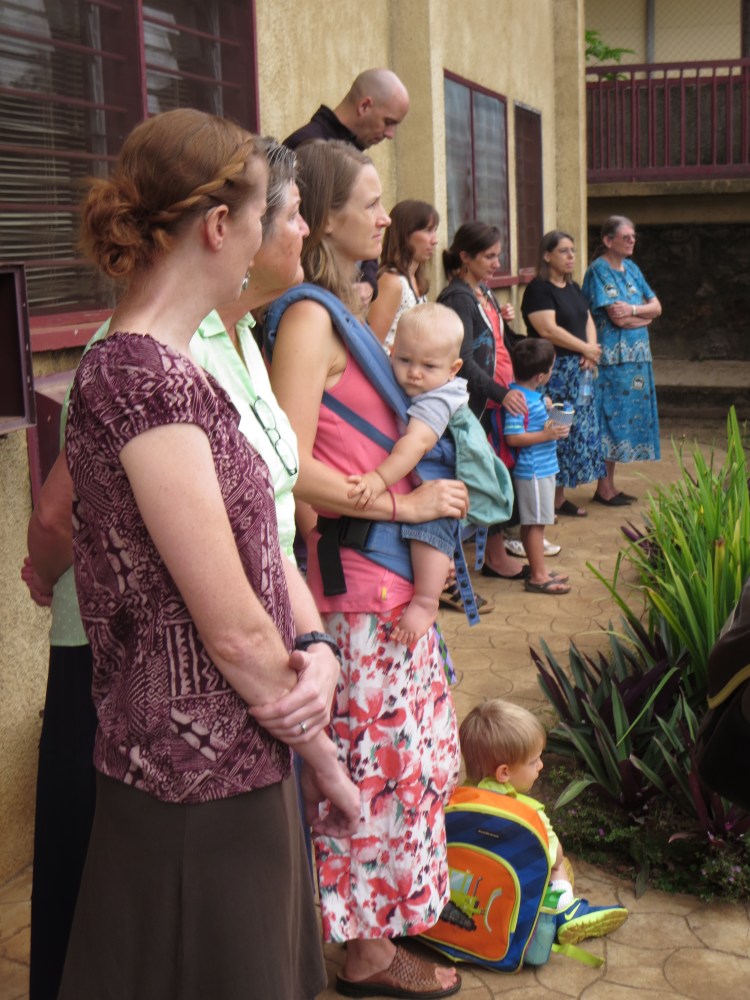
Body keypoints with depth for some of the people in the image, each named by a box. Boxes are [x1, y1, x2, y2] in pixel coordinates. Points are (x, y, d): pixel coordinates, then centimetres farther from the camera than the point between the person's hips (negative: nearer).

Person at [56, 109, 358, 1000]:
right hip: (199, 792, -9)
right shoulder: (140, 380, -22)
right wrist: (321, 754, -7)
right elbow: (233, 629, -22)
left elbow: (261, 543, 10)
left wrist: (319, 650, -8)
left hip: (242, 771, 9)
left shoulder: (176, 369, 8)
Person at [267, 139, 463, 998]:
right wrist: (405, 502, -18)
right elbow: (292, 468, -25)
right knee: (375, 758, 2)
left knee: (396, 749, 19)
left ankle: (389, 911, 37)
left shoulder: (343, 306, 13)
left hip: (385, 571, 9)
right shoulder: (308, 317, -17)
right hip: (353, 578, -9)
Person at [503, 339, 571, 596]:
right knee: (535, 522, -3)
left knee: (532, 523, 16)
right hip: (532, 470, -10)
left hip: (543, 467, 10)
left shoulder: (531, 394, 9)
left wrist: (546, 409, 12)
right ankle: (538, 577, 5)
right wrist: (545, 435, -24)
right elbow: (513, 437, -26)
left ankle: (538, 571, 25)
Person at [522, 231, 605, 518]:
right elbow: (548, 329, -18)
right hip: (553, 373, -9)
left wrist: (591, 350, -1)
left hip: (578, 371, 9)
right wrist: (585, 349, -11)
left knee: (576, 432, 9)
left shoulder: (573, 288, 18)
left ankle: (560, 498, 16)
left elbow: (588, 321, 19)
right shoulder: (538, 289, -9)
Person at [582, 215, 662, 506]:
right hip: (612, 358, -8)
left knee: (624, 418, 9)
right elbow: (617, 318, -18)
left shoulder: (631, 269, 16)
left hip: (635, 356, 8)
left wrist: (633, 310, -11)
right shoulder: (599, 271, -9)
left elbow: (656, 307, 9)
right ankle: (603, 487, 2)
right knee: (610, 418, -5)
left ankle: (610, 485, 16)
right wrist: (645, 315, -3)